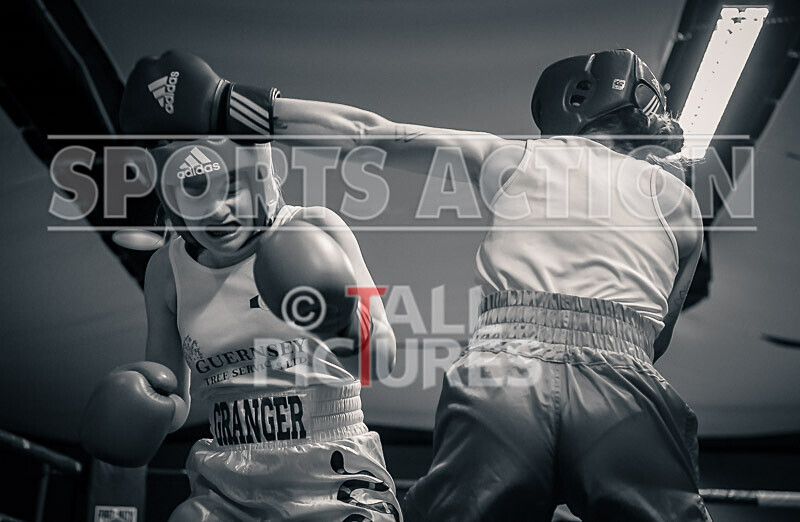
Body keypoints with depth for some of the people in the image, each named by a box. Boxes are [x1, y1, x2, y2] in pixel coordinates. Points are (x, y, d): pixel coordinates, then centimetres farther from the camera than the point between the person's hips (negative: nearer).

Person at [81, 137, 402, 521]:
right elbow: (174, 404, 13)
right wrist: (135, 407, -8)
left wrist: (348, 324, -33)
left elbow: (381, 355, -13)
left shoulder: (315, 232, -6)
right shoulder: (168, 269, 4)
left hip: (333, 488, -3)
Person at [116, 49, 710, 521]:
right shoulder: (677, 196, 23)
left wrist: (226, 104, 18)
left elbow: (368, 131, 17)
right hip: (625, 386, 0)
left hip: (498, 375, 1)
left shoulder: (518, 157, 21)